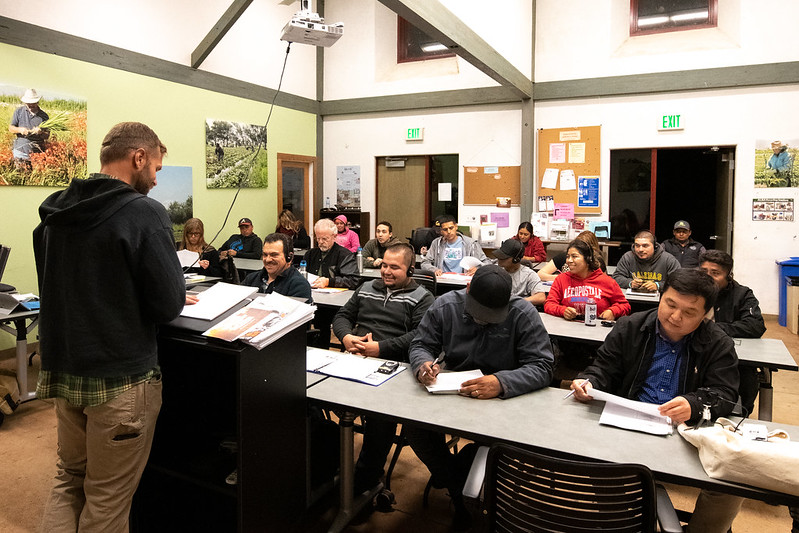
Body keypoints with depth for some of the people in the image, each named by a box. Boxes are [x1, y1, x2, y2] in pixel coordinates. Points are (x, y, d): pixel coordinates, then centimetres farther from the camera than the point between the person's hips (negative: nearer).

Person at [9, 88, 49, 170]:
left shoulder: (44, 116, 3)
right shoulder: (19, 111, 5)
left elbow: (47, 136, 2)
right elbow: (11, 128, 5)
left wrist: (41, 133, -21)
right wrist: (19, 130, -16)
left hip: (37, 153, 0)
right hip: (20, 151, 1)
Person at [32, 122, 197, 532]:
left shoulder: (54, 213, 5)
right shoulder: (144, 213, -18)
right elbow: (169, 305, -20)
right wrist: (173, 298, 4)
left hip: (62, 371, 7)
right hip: (120, 379, -7)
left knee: (69, 479, 23)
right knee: (107, 498, 9)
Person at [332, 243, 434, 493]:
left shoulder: (422, 298, 8)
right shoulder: (367, 288, 26)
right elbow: (342, 316, 24)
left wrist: (381, 348, -14)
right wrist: (346, 337, 1)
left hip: (393, 364, -4)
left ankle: (365, 478, -14)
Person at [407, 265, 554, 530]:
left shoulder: (523, 314, -14)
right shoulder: (445, 306, -6)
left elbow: (542, 367, -19)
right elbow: (420, 344, 2)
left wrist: (502, 382, -38)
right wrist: (423, 364, -24)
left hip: (502, 399, -2)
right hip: (450, 392, 3)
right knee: (414, 428, -20)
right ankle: (459, 491, 8)